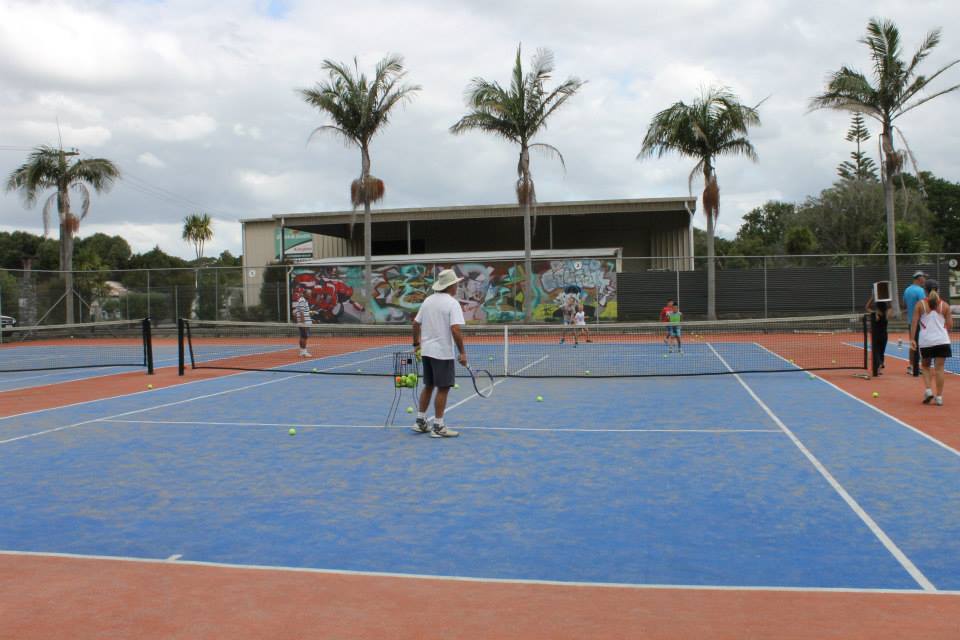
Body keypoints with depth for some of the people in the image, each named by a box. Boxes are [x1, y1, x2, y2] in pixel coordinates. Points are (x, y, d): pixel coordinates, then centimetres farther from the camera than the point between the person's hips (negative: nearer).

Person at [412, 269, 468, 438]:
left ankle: (420, 422, 23)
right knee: (443, 389, 1)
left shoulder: (428, 300, 8)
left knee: (428, 386, 18)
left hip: (426, 351, 7)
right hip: (443, 353, -7)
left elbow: (416, 323, 13)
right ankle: (438, 427, 5)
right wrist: (462, 352, -17)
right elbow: (455, 330, -22)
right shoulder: (452, 303, -13)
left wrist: (416, 344, 24)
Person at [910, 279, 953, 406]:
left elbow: (914, 323, -3)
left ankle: (928, 390, 2)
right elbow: (950, 324, 5)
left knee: (925, 366, 17)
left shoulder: (920, 304, 1)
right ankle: (939, 397, 2)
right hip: (942, 340, 0)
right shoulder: (945, 305, 3)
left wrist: (912, 339, -1)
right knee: (939, 368, 2)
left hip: (925, 342, 0)